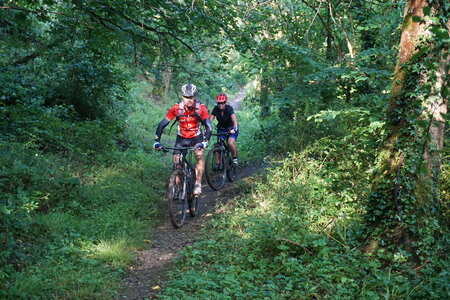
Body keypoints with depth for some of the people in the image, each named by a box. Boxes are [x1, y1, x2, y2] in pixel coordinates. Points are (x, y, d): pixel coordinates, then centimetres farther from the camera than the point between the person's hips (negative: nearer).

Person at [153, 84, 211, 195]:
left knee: (199, 156, -26)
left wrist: (205, 141, -42)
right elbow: (162, 124, -21)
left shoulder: (201, 108, -23)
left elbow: (208, 126, -27)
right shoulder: (176, 108, -23)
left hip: (196, 137, -1)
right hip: (181, 138, 1)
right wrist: (156, 141, -32)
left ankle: (198, 184, -21)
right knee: (176, 163, -9)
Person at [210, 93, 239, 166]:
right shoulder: (216, 109, -14)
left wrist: (234, 128, -54)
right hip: (221, 129, 3)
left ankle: (235, 158, -3)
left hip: (231, 128, -3)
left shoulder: (229, 108, -24)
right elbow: (210, 119, -21)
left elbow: (234, 120, -36)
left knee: (230, 143, -27)